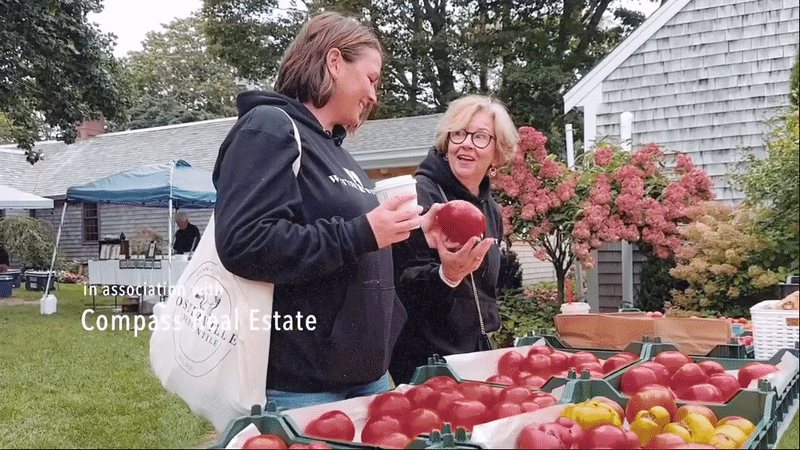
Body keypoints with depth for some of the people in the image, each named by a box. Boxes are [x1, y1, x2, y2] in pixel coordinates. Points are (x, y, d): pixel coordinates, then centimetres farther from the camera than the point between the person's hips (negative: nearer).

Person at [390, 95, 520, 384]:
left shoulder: (491, 210, 10)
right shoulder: (420, 195, -15)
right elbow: (404, 283, -20)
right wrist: (446, 276, -37)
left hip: (476, 356, 7)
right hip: (424, 359, -7)